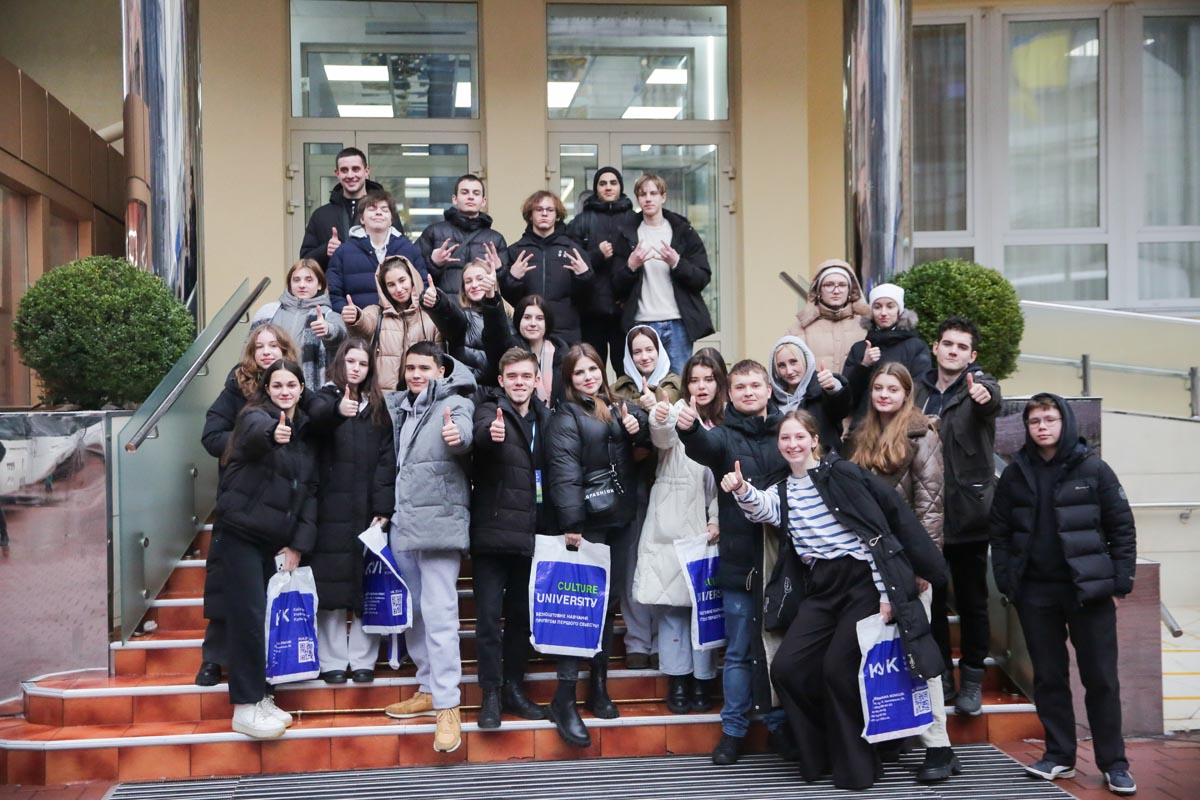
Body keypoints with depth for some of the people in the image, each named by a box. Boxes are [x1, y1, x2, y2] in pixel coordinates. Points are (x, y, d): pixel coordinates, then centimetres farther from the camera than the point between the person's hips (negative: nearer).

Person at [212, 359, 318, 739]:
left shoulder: (305, 433, 12)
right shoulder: (256, 416, -8)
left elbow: (310, 492, 10)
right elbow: (254, 432, -34)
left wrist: (299, 544, 0)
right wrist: (271, 432, -59)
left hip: (276, 540, 6)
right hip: (241, 533, -6)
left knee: (268, 617, 10)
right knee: (249, 617, -8)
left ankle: (259, 697, 22)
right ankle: (245, 707, -1)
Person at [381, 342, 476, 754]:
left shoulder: (455, 403, -4)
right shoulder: (398, 405, 16)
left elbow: (463, 429, -26)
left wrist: (456, 436, -47)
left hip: (439, 522, -7)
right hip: (403, 523, 7)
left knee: (439, 614, -11)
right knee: (412, 612, 13)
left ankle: (448, 707, -8)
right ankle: (429, 690, 25)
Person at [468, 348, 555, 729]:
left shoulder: (545, 418, 10)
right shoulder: (490, 411, -4)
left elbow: (554, 473, 12)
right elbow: (481, 431, -28)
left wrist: (555, 527, 3)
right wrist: (490, 432, -51)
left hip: (530, 534, 4)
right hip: (492, 531, -4)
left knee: (521, 615, 12)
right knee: (489, 616, -2)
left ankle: (514, 688, 22)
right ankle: (491, 694, 7)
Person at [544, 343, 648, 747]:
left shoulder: (620, 409, 13)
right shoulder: (565, 417, -5)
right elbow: (565, 473, -15)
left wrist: (638, 429, 0)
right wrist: (571, 524, -24)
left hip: (618, 521, 6)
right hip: (586, 524, -5)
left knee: (607, 605, 11)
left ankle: (599, 686, 22)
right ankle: (564, 700, -5)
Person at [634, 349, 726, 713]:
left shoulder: (725, 423, 8)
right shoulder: (677, 411, -4)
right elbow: (663, 437, -28)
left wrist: (717, 520, -4)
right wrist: (659, 421, -51)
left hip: (705, 525, 3)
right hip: (669, 522, -3)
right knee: (671, 601, -1)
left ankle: (702, 678, 13)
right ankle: (677, 679, 8)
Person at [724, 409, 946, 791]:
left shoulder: (842, 473, -6)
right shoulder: (781, 492, 12)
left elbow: (876, 531, -8)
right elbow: (761, 509, -10)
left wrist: (885, 592, -12)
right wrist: (742, 491, -32)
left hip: (862, 579, -6)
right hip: (821, 587, 6)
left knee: (838, 668, -11)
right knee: (786, 668, -4)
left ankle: (854, 766, 7)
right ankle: (820, 755, 15)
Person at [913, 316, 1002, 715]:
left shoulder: (978, 384, -4)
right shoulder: (917, 389, 8)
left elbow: (992, 398, -28)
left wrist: (985, 395, -51)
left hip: (967, 513, -3)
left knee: (972, 600, 7)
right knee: (930, 598, 9)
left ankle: (972, 679, 20)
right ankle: (939, 676, 22)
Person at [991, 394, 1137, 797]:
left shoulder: (1093, 469, -3)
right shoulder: (1014, 475, 5)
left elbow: (1122, 527, -2)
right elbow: (1000, 532, 7)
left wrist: (1120, 582, -6)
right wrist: (1006, 583, -1)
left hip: (1089, 589, -2)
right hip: (1036, 593, 3)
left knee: (1101, 678, 2)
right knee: (1048, 677, 9)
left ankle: (1113, 763, 10)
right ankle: (1059, 756, 19)